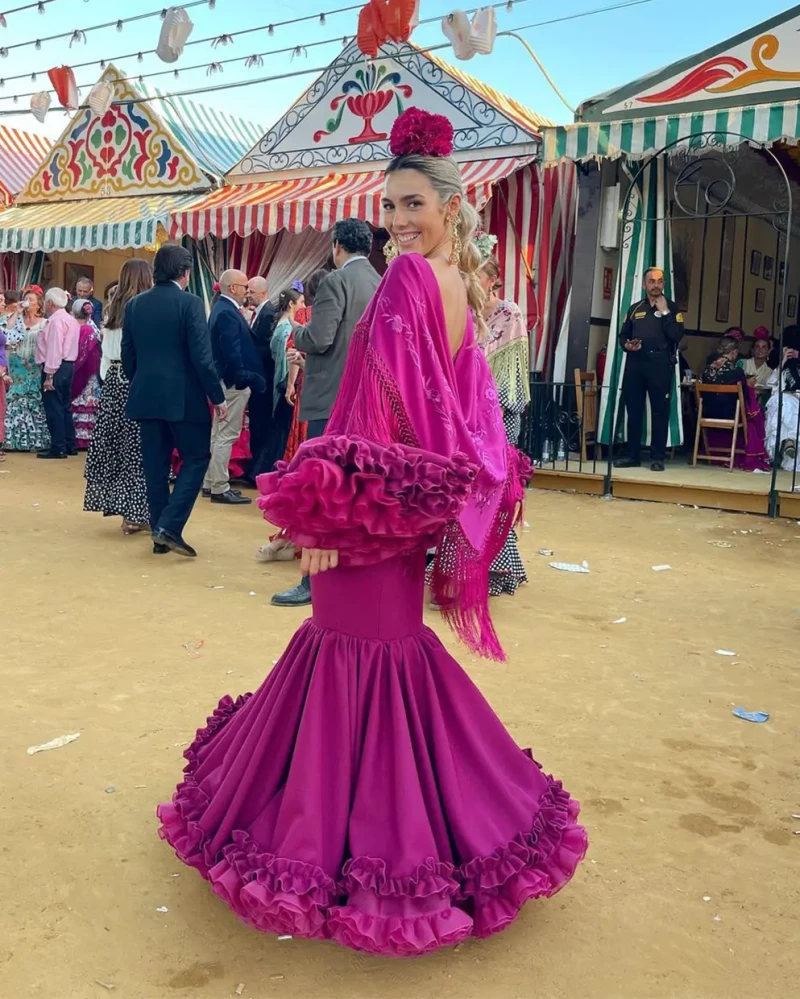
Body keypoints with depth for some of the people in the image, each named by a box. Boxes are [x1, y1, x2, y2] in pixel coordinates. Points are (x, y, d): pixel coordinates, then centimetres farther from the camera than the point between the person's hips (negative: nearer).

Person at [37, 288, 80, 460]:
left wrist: (49, 375, -21)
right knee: (65, 407, 14)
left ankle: (58, 448, -2)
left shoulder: (56, 320, -15)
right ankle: (70, 445, 18)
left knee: (54, 408, -5)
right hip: (68, 366, 10)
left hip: (56, 368, -10)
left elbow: (54, 349, -21)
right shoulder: (71, 320, 15)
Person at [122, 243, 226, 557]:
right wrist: (217, 396, -6)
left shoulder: (135, 304, 7)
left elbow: (127, 355, 10)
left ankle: (159, 534, 14)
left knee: (155, 465, 10)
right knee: (196, 458, 6)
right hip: (184, 397, -5)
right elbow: (201, 356, -14)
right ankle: (170, 526, -7)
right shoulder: (190, 303, -10)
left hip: (146, 396, 5)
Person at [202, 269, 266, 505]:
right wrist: (242, 379, -18)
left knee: (218, 433, 15)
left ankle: (210, 483, 23)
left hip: (225, 380, 11)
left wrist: (243, 377, 15)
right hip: (234, 382, -11)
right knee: (226, 435, -6)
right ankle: (220, 488, -1)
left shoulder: (222, 309, 15)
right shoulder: (228, 313, -17)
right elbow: (231, 352, -24)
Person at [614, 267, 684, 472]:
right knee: (633, 410, 4)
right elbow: (623, 335, 17)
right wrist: (626, 345, -5)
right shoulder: (635, 309, 16)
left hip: (661, 364, -3)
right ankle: (633, 455, 11)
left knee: (660, 412, -3)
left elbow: (677, 335, -8)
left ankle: (658, 457, -1)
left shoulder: (672, 308, 7)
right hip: (635, 363, 3)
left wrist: (664, 311, -9)